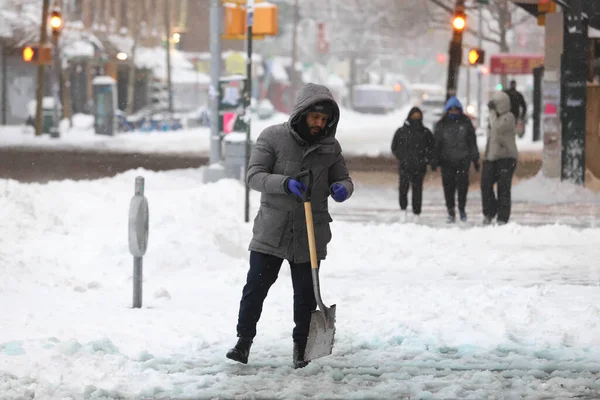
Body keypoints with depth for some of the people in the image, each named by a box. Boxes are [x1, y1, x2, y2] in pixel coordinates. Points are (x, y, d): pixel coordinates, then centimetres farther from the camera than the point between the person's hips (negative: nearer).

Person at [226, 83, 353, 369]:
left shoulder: (330, 146, 5)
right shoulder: (272, 137, -6)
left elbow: (343, 179, 13)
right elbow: (254, 175, -11)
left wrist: (342, 188, -13)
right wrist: (285, 183, -29)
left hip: (310, 235, 2)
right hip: (271, 231, -2)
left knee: (306, 294, 7)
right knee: (256, 287, 1)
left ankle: (301, 348, 22)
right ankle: (244, 340, 15)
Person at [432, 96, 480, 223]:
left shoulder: (466, 123, 6)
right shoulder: (441, 124, 6)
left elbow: (472, 142, 9)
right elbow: (436, 143, 7)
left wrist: (475, 159, 8)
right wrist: (435, 160, 1)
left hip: (463, 160, -1)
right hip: (447, 160, 1)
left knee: (462, 185, -4)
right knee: (449, 187, 0)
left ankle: (462, 208, 18)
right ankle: (451, 213, 9)